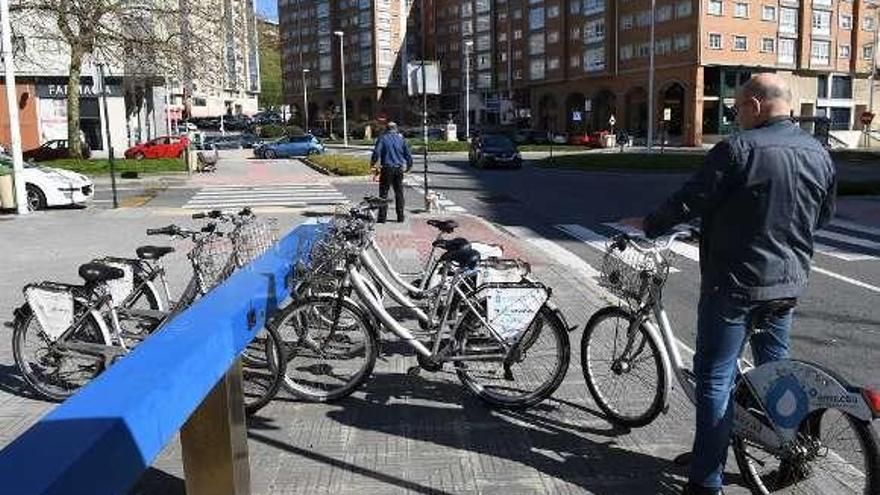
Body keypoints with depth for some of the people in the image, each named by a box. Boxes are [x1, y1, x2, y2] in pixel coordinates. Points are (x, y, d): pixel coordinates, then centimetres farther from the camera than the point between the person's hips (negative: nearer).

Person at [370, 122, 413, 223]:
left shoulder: (383, 138, 0)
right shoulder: (401, 138, 8)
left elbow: (376, 153, -10)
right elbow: (408, 154, 8)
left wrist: (373, 166, 0)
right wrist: (409, 166, 22)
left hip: (387, 169, -3)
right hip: (399, 169, 3)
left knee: (383, 193, 1)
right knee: (399, 193, 11)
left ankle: (382, 218, -2)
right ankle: (400, 217, 13)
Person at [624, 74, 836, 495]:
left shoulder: (740, 148, -16)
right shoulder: (819, 154, 6)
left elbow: (690, 202, -16)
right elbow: (824, 215, 17)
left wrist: (648, 225, -1)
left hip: (735, 281, -7)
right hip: (790, 281, 7)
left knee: (715, 377, 0)